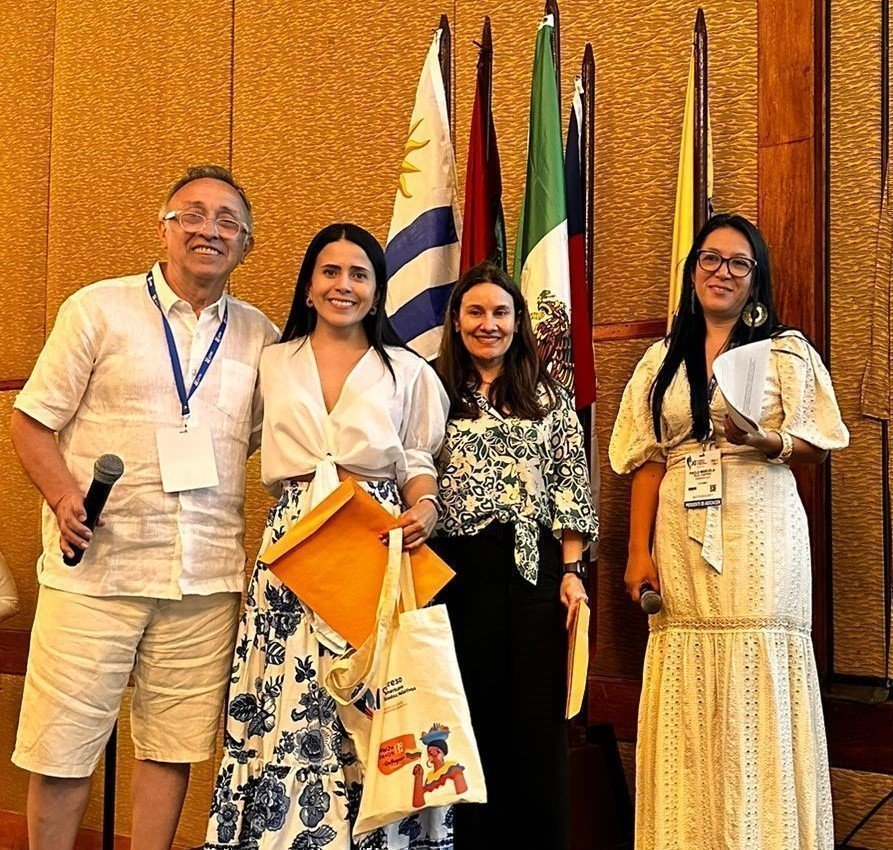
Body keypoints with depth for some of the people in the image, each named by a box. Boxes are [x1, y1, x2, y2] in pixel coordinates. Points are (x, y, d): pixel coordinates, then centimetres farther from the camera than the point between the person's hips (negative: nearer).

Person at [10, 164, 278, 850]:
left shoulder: (259, 335, 11)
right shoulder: (99, 309, 2)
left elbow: (269, 444, 18)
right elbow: (32, 419, 3)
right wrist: (64, 496, -13)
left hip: (207, 577, 3)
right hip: (95, 567, -2)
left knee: (175, 745, 10)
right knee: (64, 746, 3)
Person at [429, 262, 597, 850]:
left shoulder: (549, 397, 10)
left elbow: (571, 490, 6)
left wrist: (571, 572, -3)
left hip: (534, 567, 0)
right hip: (455, 572, 0)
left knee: (536, 719, 3)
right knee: (468, 719, 6)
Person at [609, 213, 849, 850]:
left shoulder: (786, 350, 6)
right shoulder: (663, 359, 15)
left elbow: (817, 445, 2)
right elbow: (648, 459, 11)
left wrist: (762, 439, -18)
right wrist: (639, 552, 3)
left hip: (760, 537, -2)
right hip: (682, 540, 3)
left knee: (758, 689, -6)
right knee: (688, 697, 1)